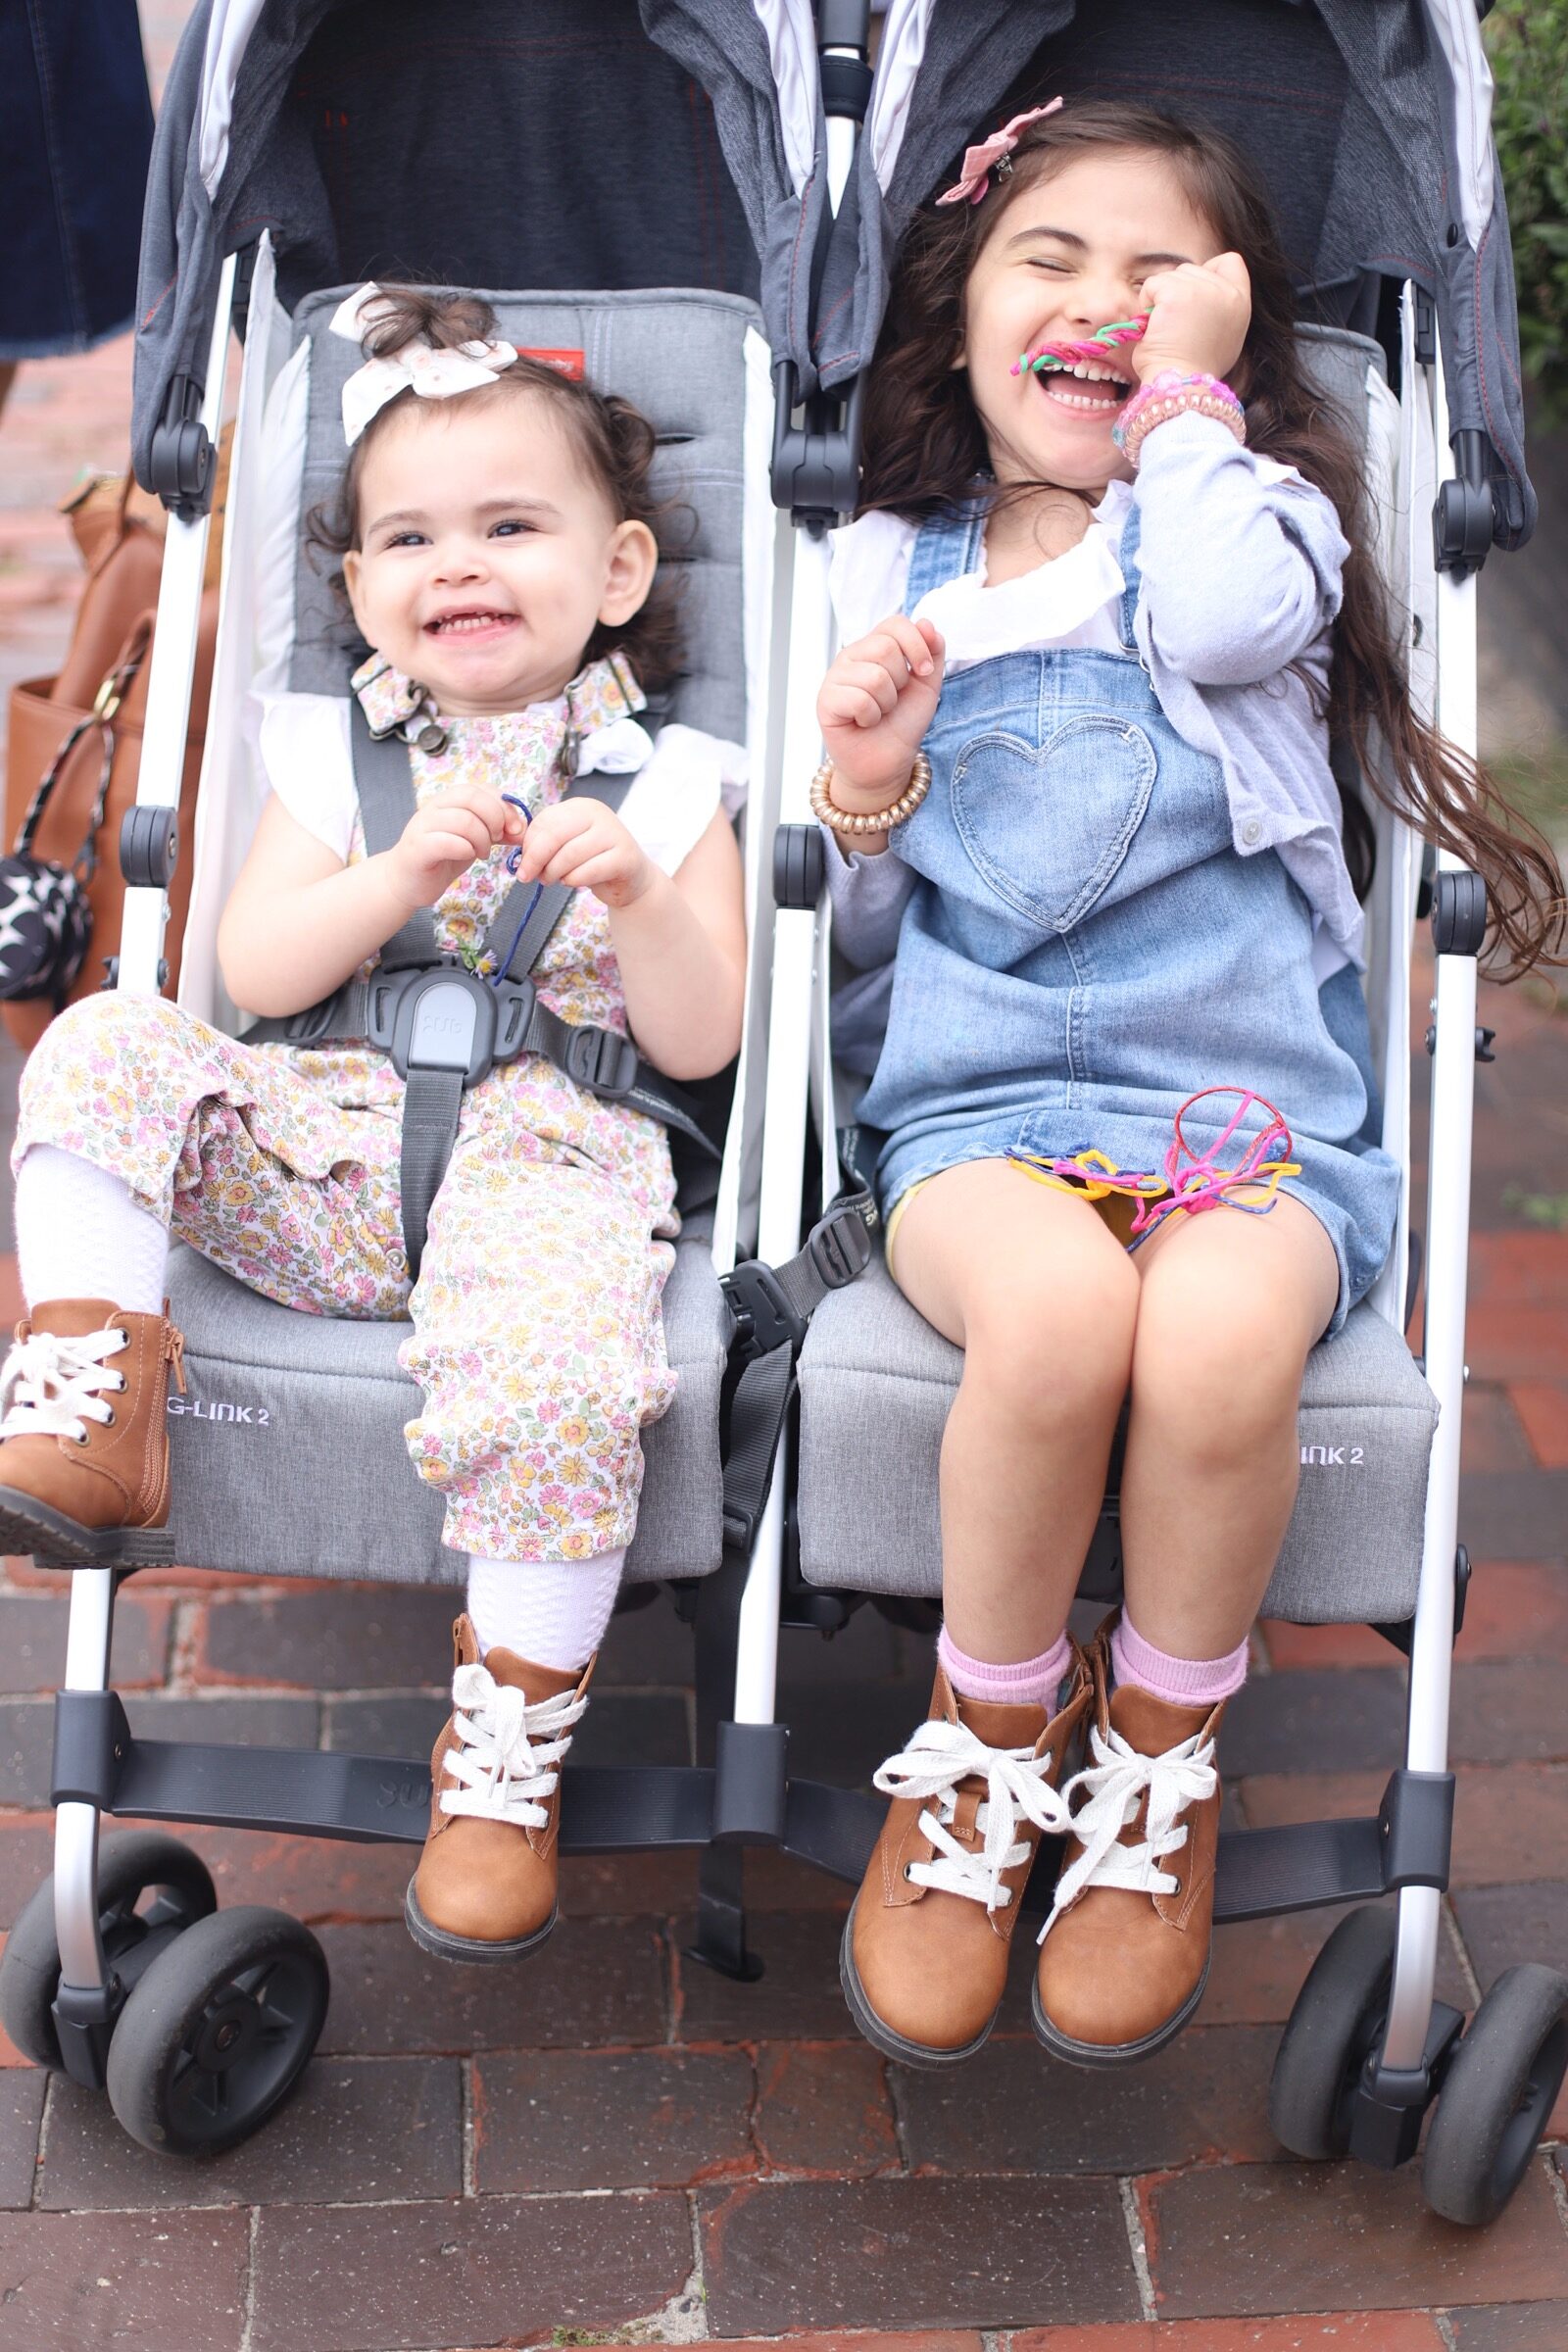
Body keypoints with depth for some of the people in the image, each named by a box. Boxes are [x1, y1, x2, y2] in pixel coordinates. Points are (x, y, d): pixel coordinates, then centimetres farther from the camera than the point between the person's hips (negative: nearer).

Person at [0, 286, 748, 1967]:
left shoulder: (665, 785, 11)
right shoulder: (332, 752, 16)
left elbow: (699, 1043, 3)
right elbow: (251, 976, 3)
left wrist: (639, 897, -16)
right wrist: (407, 868, -12)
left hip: (543, 1153, -3)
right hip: (320, 1144, 3)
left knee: (559, 1380, -33)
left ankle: (508, 1754, -13)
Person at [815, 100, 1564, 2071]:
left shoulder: (1253, 515, 13)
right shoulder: (884, 571, 18)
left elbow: (1225, 617, -16)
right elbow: (859, 935, 19)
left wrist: (1185, 392, 1)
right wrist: (865, 799, -3)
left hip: (1251, 1105, 0)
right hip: (977, 1103, 1)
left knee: (1217, 1337, -35)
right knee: (1057, 1309, -35)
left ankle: (1161, 1759, -4)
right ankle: (990, 1738, -6)